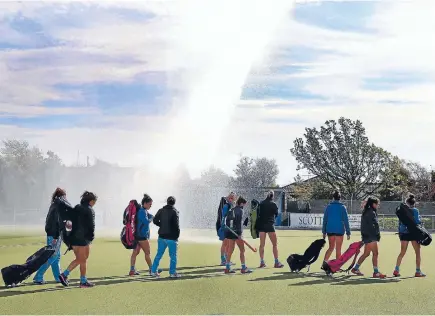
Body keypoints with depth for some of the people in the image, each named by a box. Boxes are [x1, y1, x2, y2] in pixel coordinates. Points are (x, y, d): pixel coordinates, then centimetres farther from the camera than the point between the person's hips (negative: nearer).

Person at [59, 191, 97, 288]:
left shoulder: (76, 208, 13)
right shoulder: (89, 210, -10)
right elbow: (91, 225, -12)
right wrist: (91, 237, 0)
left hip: (74, 237, 7)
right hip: (83, 238, -7)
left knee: (78, 259, 17)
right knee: (83, 260, 2)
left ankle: (64, 275, 8)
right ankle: (83, 281, 9)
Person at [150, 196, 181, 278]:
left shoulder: (161, 211, 6)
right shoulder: (174, 212, -10)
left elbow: (155, 220, 5)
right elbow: (176, 225, -14)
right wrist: (177, 236, -4)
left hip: (162, 237, 5)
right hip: (171, 237, -5)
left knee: (159, 254, 14)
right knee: (173, 256, 3)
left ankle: (153, 271, 15)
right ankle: (172, 273, 3)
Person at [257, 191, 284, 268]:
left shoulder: (261, 204, 3)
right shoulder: (273, 204, -7)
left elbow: (258, 214, 5)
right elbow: (276, 214, 3)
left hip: (261, 225, 4)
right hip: (270, 225, -4)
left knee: (262, 244, 7)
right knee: (275, 244, 4)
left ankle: (262, 262, 6)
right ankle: (276, 262, 3)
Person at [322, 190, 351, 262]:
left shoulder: (329, 206, 4)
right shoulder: (342, 207, -2)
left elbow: (325, 219, 5)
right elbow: (346, 220, -3)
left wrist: (324, 232, 10)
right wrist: (348, 233, 0)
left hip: (330, 230, 2)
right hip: (339, 230, -2)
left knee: (331, 248, 15)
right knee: (338, 249, 7)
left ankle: (324, 262, -2)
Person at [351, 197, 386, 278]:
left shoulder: (366, 211, 15)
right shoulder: (372, 213, -15)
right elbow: (375, 225, -19)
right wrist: (378, 235, -13)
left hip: (367, 236, 10)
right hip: (371, 236, -10)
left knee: (366, 253, 16)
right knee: (375, 253, -7)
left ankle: (355, 268, 22)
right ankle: (376, 272, -5)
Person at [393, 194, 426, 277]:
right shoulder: (415, 210, -6)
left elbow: (400, 223, 8)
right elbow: (417, 222, -13)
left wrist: (400, 233, 13)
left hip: (404, 233, 4)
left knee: (402, 252, 11)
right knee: (417, 252, 6)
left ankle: (396, 270, 8)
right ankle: (418, 271, 5)